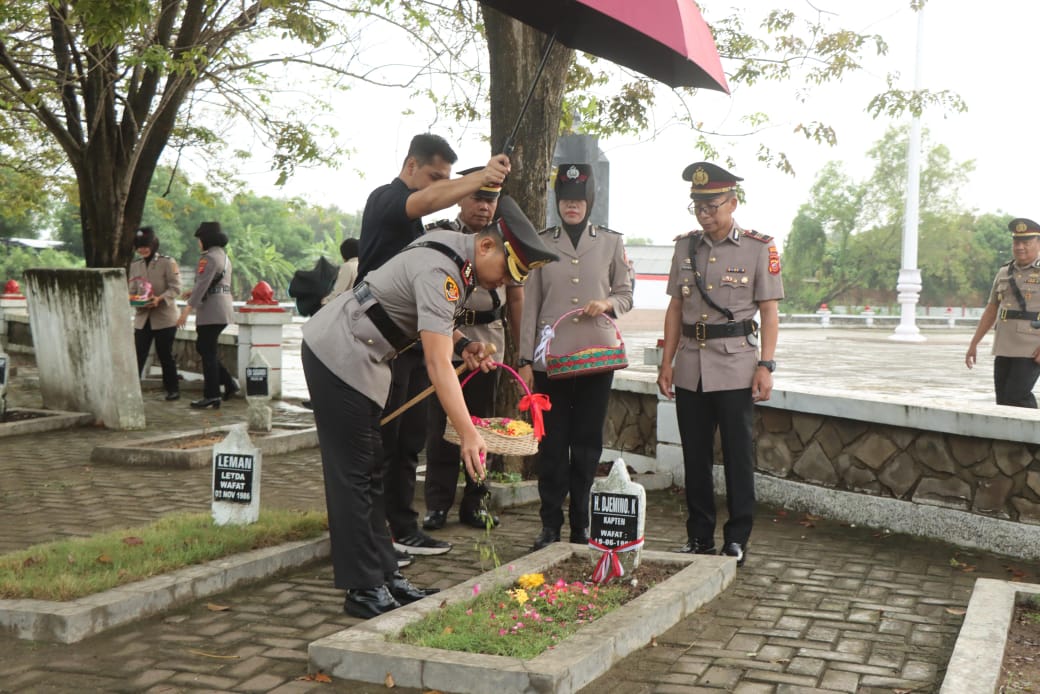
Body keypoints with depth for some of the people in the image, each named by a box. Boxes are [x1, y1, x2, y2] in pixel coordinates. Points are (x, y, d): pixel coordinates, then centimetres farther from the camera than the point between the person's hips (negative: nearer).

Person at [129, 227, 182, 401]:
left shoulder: (167, 262, -4)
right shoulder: (135, 265, 10)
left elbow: (175, 288, -9)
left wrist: (160, 299, -25)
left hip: (164, 318, -4)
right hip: (142, 317, 4)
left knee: (165, 355, 5)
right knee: (138, 355, -4)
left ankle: (172, 388, 19)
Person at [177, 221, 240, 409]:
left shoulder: (210, 258, -14)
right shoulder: (223, 255, 17)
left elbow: (202, 285, -22)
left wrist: (188, 309, -24)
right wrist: (193, 294, 24)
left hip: (211, 312, -10)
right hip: (223, 308, 10)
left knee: (207, 351, -3)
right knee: (203, 347, 17)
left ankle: (211, 396, 1)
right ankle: (229, 383, 13)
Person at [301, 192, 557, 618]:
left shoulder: (458, 249, 4)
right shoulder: (440, 271, -26)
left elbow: (431, 317, 18)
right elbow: (438, 363, -34)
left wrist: (463, 343, 0)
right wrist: (468, 433, -40)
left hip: (356, 358, 11)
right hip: (338, 356, -11)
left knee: (370, 471, 11)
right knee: (354, 475, -8)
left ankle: (384, 576, 18)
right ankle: (365, 591, -2)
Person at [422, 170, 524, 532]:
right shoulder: (437, 234, 2)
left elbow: (516, 296, 13)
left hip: (488, 344, 2)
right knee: (440, 426, 1)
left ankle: (474, 502, 18)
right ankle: (437, 504, 11)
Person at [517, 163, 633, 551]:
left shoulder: (611, 243, 6)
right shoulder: (541, 244, 6)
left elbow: (626, 295, 12)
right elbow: (530, 305, 5)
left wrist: (607, 304, -12)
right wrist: (525, 359, 1)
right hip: (550, 358, 0)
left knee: (588, 442, 5)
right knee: (552, 442, 1)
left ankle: (581, 526, 15)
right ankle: (550, 525, 12)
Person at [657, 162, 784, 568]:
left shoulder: (758, 248, -2)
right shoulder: (685, 247, 10)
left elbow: (769, 312, -3)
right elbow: (675, 308, 13)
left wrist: (765, 366, -10)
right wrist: (667, 361, 7)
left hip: (735, 366, -4)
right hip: (690, 367, 4)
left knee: (737, 454, 1)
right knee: (695, 455, 9)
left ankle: (737, 540, 11)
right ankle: (699, 537, 19)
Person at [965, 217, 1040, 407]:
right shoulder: (1004, 273, 14)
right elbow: (991, 310, 18)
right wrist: (974, 344, 15)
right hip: (1004, 348, 6)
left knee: (1015, 398, -15)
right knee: (1003, 401, 5)